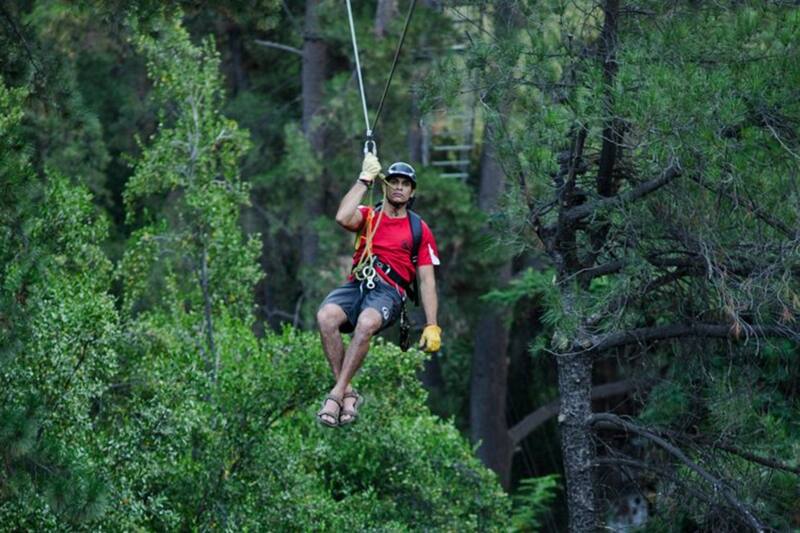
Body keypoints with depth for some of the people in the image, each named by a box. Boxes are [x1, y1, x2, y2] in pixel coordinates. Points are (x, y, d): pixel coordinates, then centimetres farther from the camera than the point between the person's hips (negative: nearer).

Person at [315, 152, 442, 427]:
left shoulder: (420, 230, 15)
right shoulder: (368, 216, 18)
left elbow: (427, 281, 11)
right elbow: (343, 218, -8)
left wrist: (432, 326, 2)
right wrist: (364, 179, -1)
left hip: (388, 292, -2)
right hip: (357, 285, 2)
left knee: (366, 322, -38)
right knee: (325, 316, -33)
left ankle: (336, 394, -33)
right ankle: (348, 393, -27)